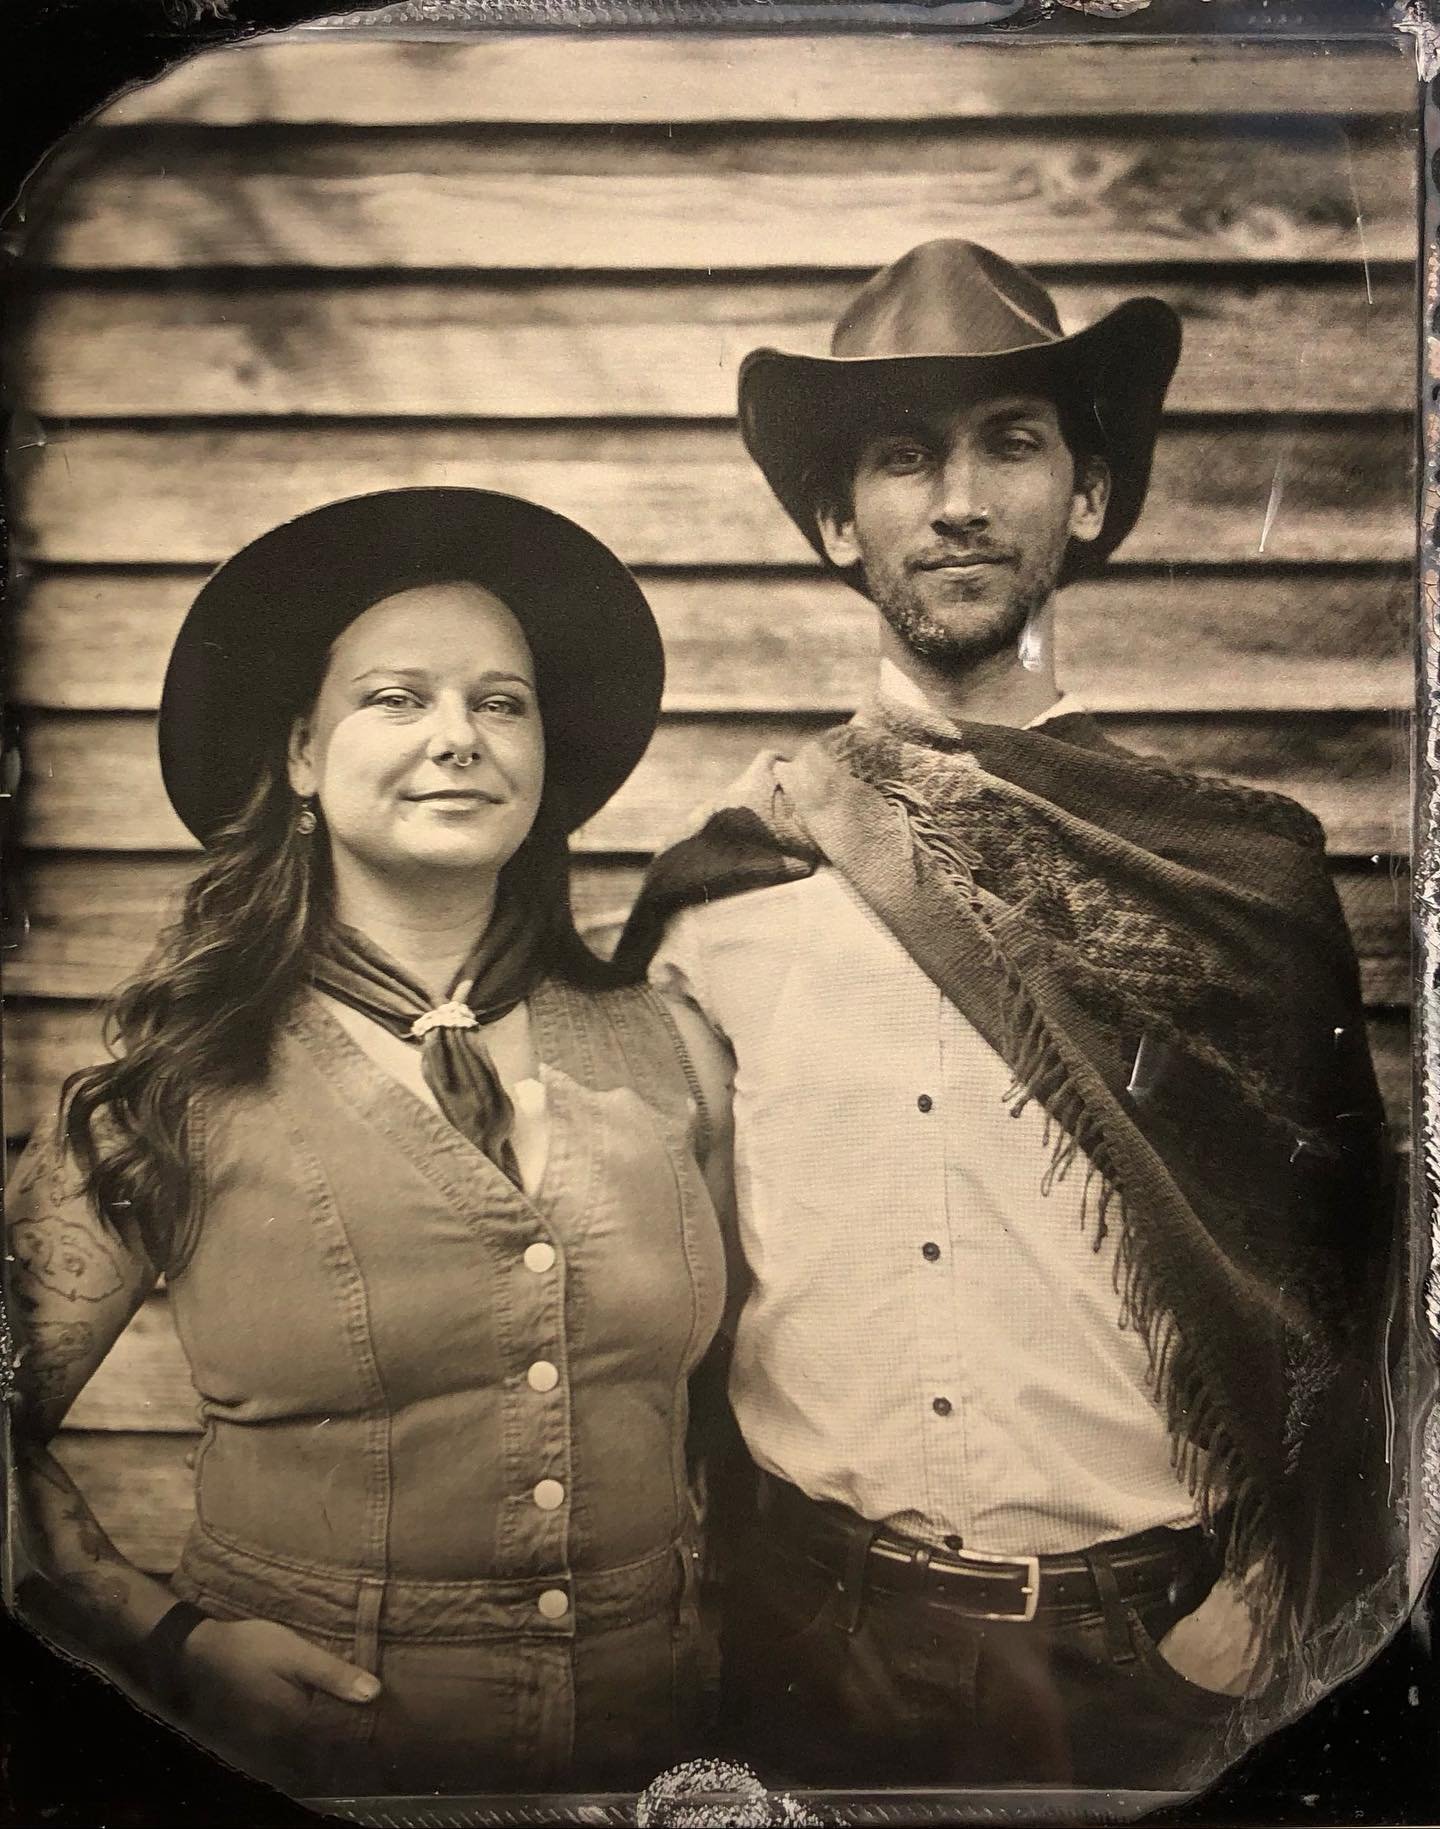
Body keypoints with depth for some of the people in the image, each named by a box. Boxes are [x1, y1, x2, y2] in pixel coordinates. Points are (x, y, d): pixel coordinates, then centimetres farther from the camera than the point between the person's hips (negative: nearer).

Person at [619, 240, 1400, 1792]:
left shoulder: (1243, 860, -6)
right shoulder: (734, 866, -4)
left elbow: (1330, 1270, -1)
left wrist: (1259, 1606, -5)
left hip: (1146, 1651, 0)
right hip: (812, 1631, 1)